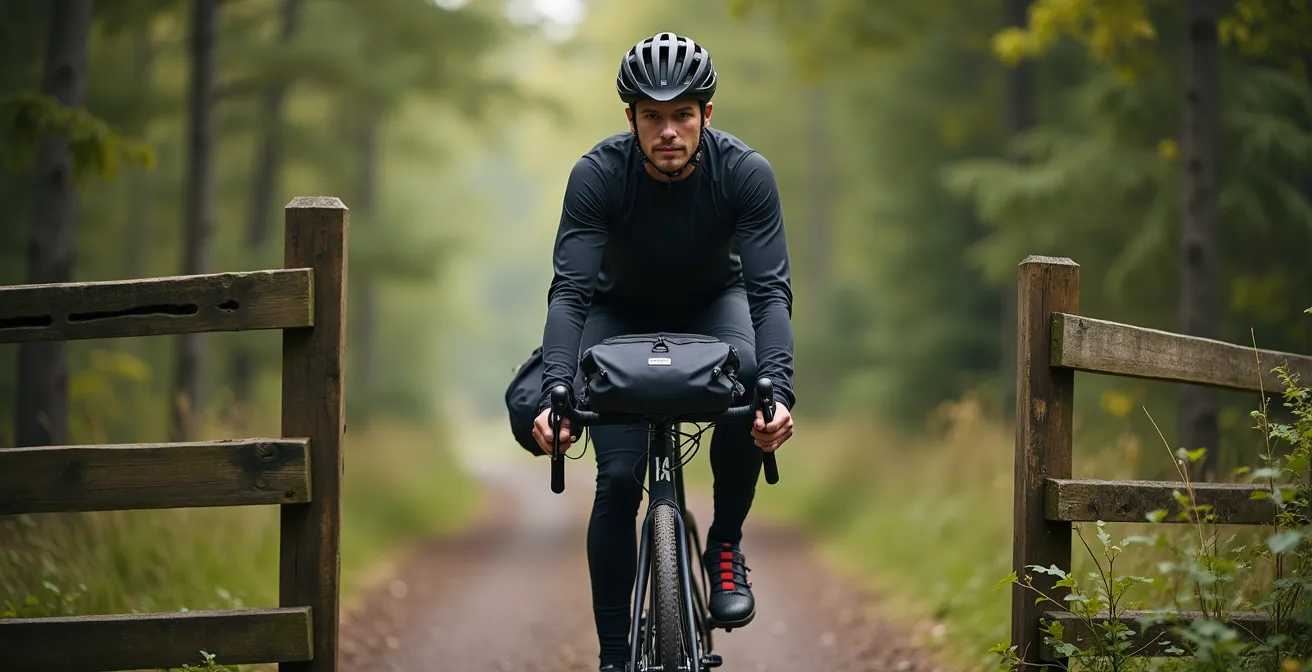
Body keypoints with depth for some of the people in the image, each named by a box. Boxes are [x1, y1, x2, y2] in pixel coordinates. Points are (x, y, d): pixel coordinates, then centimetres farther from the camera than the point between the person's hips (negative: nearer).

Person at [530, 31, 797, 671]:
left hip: (712, 304, 0)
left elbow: (770, 289, -31)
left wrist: (780, 392, -47)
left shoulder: (745, 172, -28)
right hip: (621, 313, 0)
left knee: (746, 378, -34)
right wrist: (555, 394, -47)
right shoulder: (596, 174, -29)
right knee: (618, 478, -16)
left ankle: (726, 545, -11)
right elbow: (569, 290, -32)